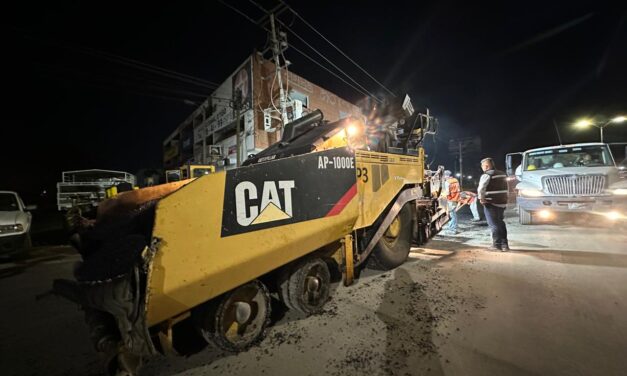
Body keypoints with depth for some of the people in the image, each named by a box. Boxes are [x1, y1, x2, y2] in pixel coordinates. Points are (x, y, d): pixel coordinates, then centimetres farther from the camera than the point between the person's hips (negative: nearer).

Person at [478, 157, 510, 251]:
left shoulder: (487, 175, -14)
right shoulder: (502, 174, 13)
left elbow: (481, 188, -28)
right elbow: (505, 188, 21)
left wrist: (481, 198, -16)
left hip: (491, 203, -8)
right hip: (502, 202, 8)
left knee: (494, 224, 1)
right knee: (500, 223, 17)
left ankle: (497, 245, 6)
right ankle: (504, 244, 21)